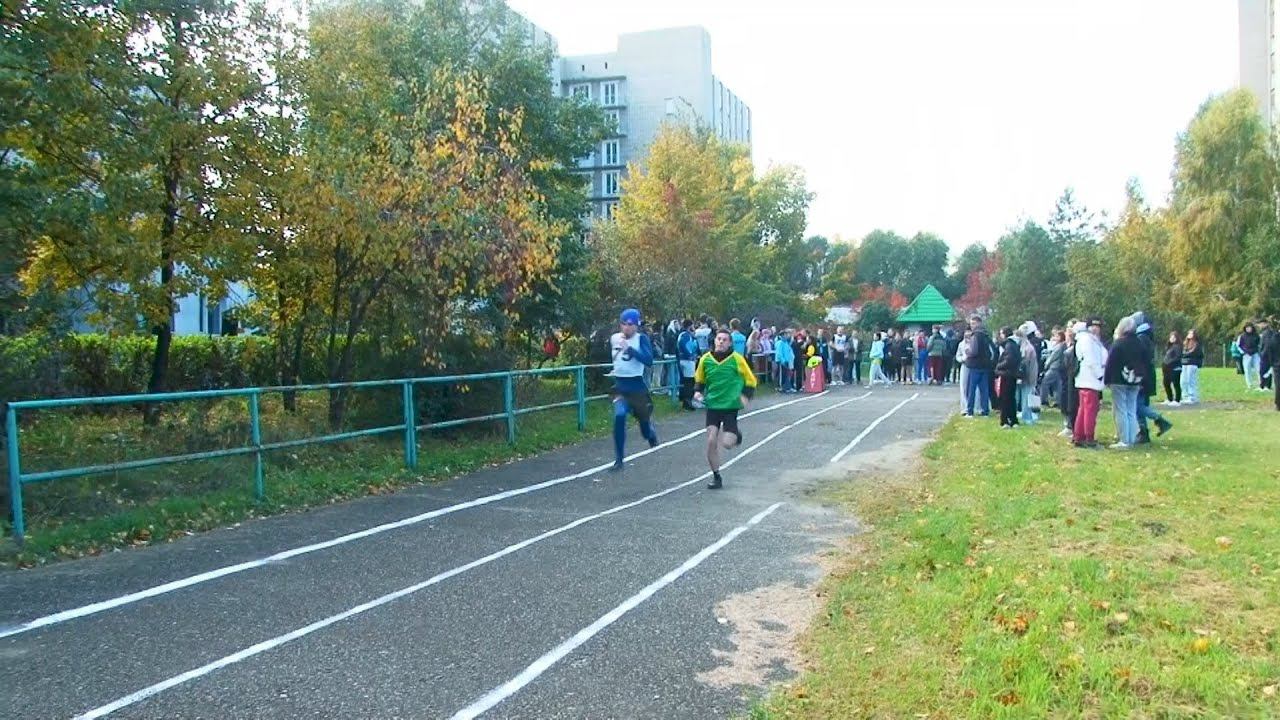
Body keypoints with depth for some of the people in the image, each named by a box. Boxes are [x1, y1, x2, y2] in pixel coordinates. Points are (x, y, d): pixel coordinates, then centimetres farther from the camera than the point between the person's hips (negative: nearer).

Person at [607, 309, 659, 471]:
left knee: (644, 420, 11)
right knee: (619, 416, -23)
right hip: (620, 386, 2)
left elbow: (649, 361, -25)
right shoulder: (614, 338, 4)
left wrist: (629, 348, -30)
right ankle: (619, 459, -12)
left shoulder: (641, 338, -9)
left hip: (637, 386, -2)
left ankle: (651, 433, 52)